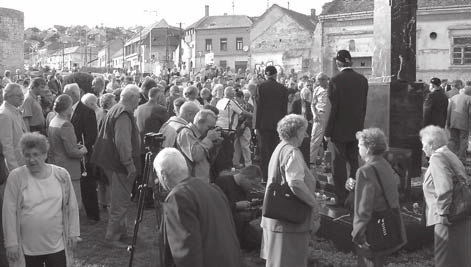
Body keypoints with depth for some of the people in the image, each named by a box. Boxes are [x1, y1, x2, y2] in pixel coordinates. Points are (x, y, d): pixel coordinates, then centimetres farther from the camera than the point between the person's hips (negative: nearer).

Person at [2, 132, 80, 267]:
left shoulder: (61, 175, -1)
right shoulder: (16, 177, -7)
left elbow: (71, 206, 5)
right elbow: (9, 212, -6)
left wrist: (73, 233, 5)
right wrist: (11, 243, -6)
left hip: (57, 245, 1)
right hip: (27, 248, -1)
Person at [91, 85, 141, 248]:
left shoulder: (115, 110, 13)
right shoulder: (124, 115, -19)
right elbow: (123, 143, -26)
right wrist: (129, 164, -23)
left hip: (113, 163, 11)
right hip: (120, 166, -11)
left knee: (119, 200, 19)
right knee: (121, 202, -3)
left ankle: (121, 232, 29)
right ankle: (111, 236, 4)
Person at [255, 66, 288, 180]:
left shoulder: (261, 87, -4)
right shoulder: (282, 88, 1)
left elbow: (259, 106, -5)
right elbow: (284, 108, 3)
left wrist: (256, 125, -2)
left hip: (264, 123, -2)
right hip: (277, 123, 2)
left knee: (265, 150, 3)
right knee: (275, 148, 10)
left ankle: (265, 176, 2)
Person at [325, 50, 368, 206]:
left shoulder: (336, 80, -14)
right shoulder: (362, 80, 2)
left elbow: (334, 108, -15)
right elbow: (364, 106, 7)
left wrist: (328, 132, -9)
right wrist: (360, 125, 16)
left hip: (340, 130, -5)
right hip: (356, 129, 5)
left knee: (340, 163, 3)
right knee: (354, 161, 14)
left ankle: (341, 198, 7)